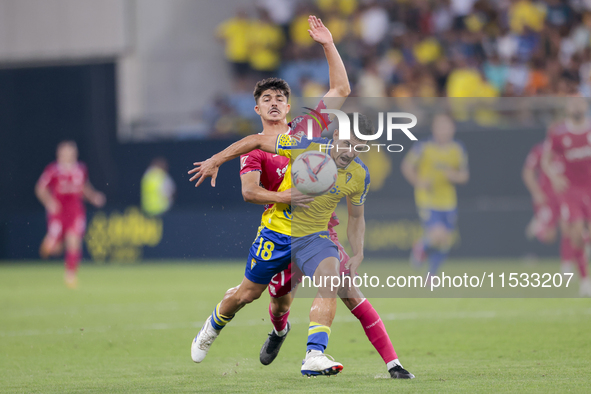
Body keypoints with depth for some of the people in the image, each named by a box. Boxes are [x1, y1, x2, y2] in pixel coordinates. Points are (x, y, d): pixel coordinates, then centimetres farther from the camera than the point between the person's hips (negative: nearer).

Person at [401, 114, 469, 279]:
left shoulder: (458, 150, 2)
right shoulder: (423, 147, -9)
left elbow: (464, 176, 9)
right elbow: (407, 166, 4)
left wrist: (452, 175, -14)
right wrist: (419, 183, -11)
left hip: (448, 202, 4)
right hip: (427, 201, -4)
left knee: (446, 241, 6)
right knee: (437, 235, -22)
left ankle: (431, 274, 29)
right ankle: (422, 247, 14)